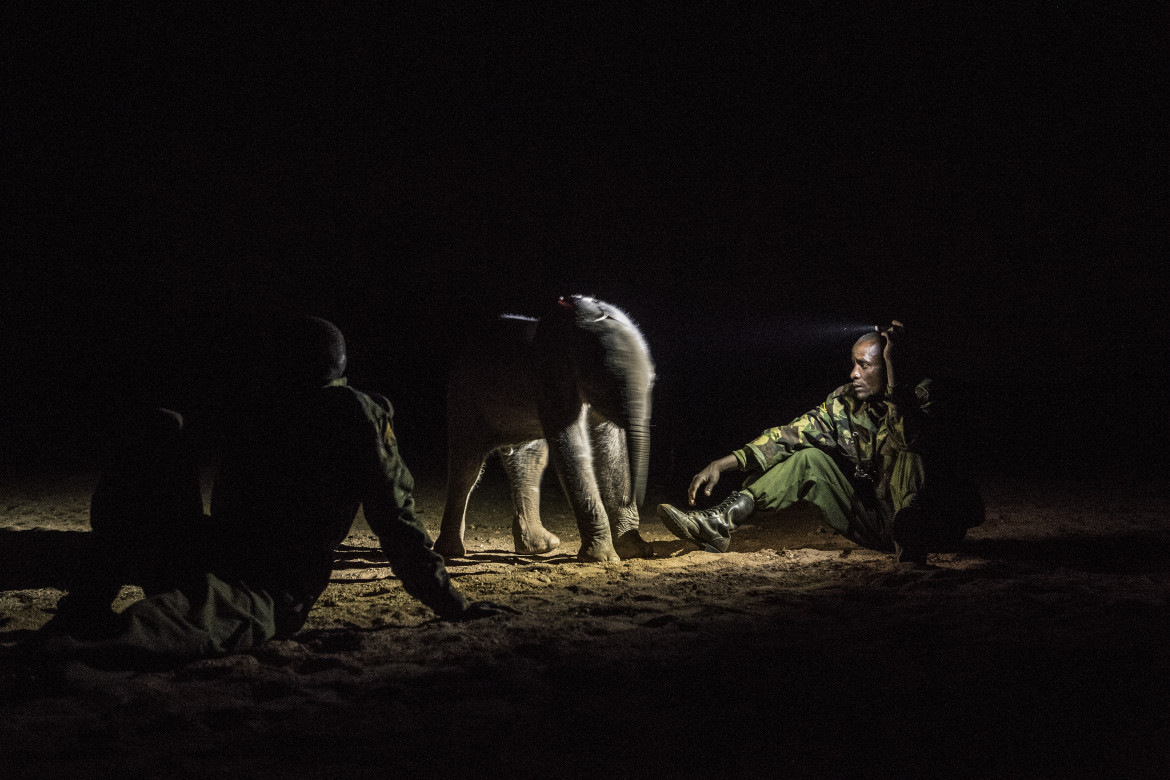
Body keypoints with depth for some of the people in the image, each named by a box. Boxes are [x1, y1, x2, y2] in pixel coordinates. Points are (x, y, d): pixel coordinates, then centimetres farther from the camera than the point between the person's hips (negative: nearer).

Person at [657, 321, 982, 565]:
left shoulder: (922, 399, -15)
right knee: (810, 459, -6)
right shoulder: (845, 402, -1)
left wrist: (893, 376, -34)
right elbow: (790, 435, -1)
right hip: (873, 524, 5)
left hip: (927, 525, -5)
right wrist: (725, 463, -10)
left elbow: (911, 441, -37)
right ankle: (721, 522, -15)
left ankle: (911, 547, -33)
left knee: (899, 447, -27)